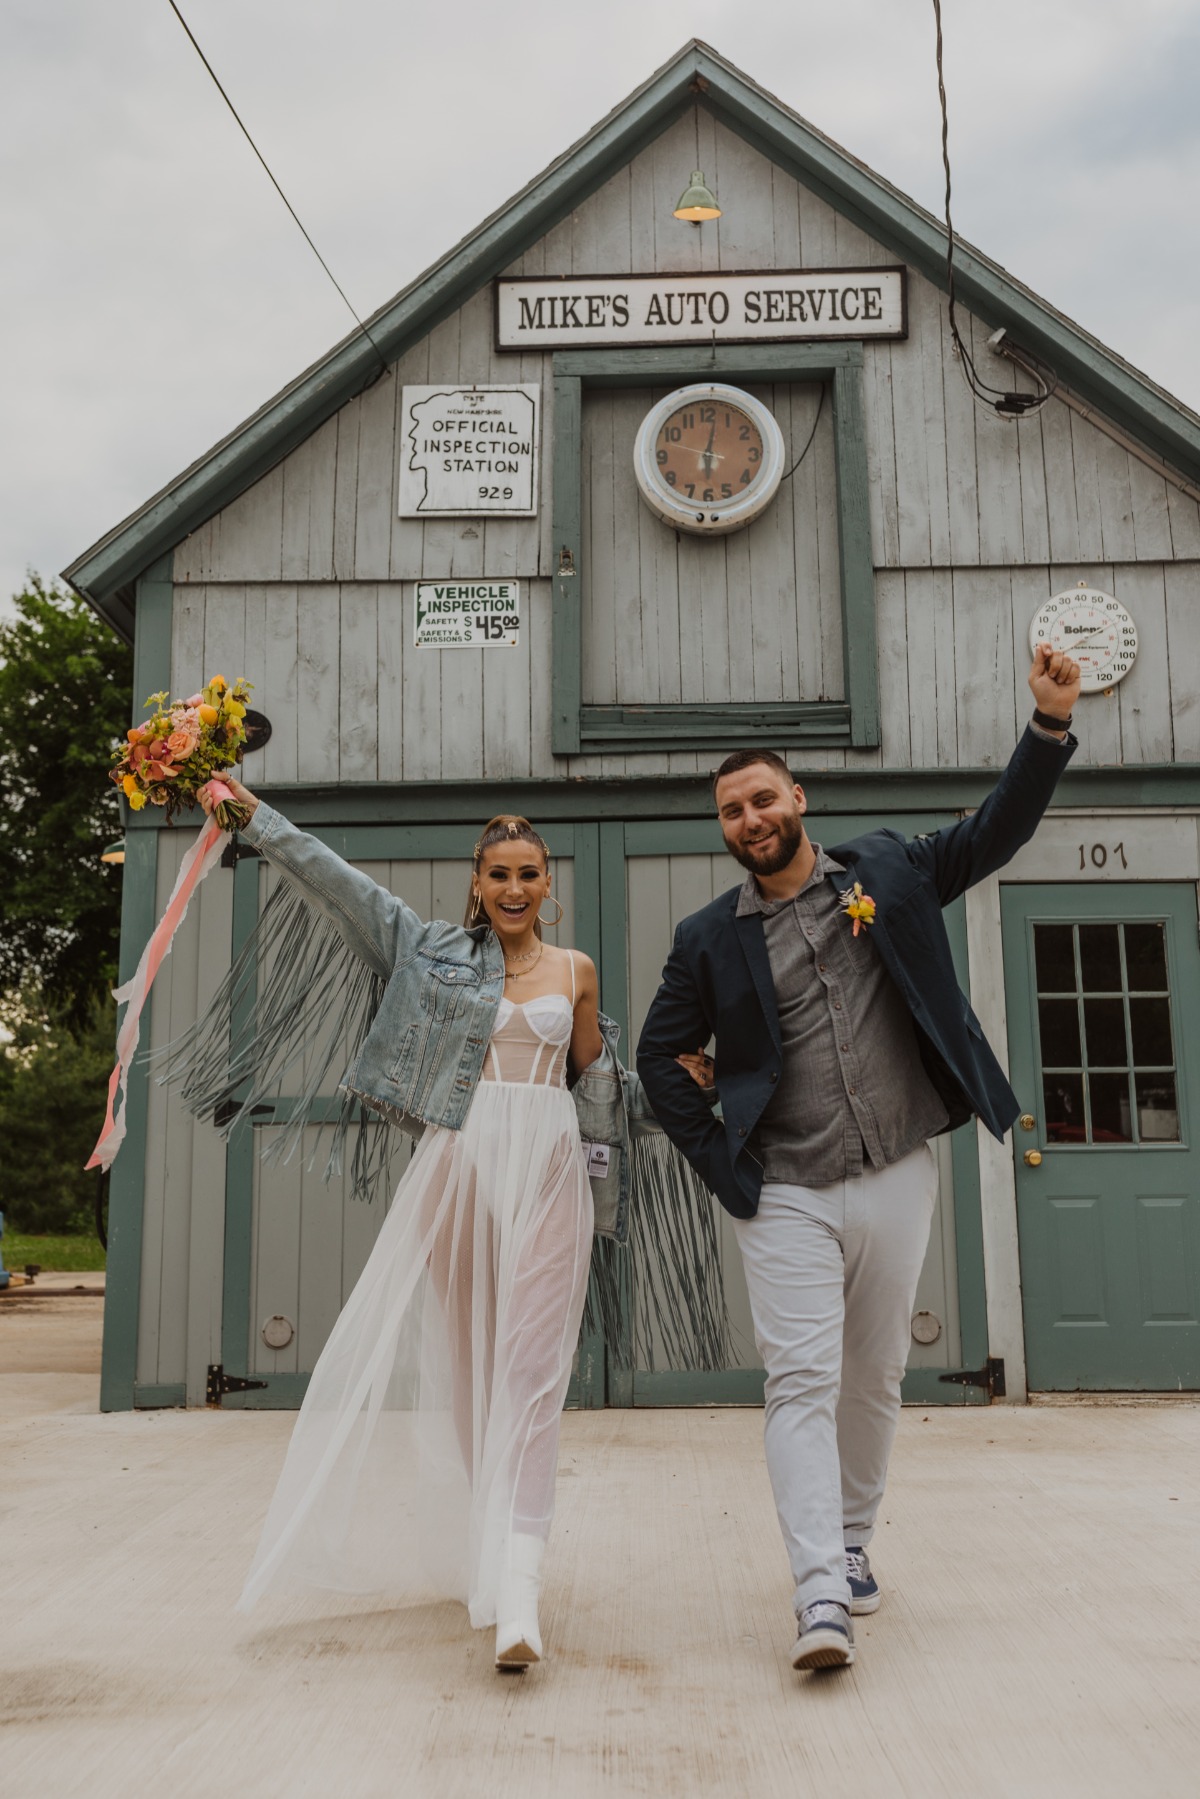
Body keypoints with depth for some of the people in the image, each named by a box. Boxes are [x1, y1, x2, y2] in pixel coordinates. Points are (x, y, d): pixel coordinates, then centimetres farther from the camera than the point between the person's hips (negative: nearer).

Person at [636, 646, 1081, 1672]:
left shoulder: (886, 872, 6)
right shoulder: (711, 940, 4)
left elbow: (997, 832, 6)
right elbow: (660, 1059, 9)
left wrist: (1051, 724, -7)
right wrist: (719, 1163, 0)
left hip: (897, 1182, 2)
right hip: (786, 1196, -1)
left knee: (875, 1378, 12)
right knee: (802, 1383, -10)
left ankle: (853, 1544, 32)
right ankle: (822, 1600, -10)